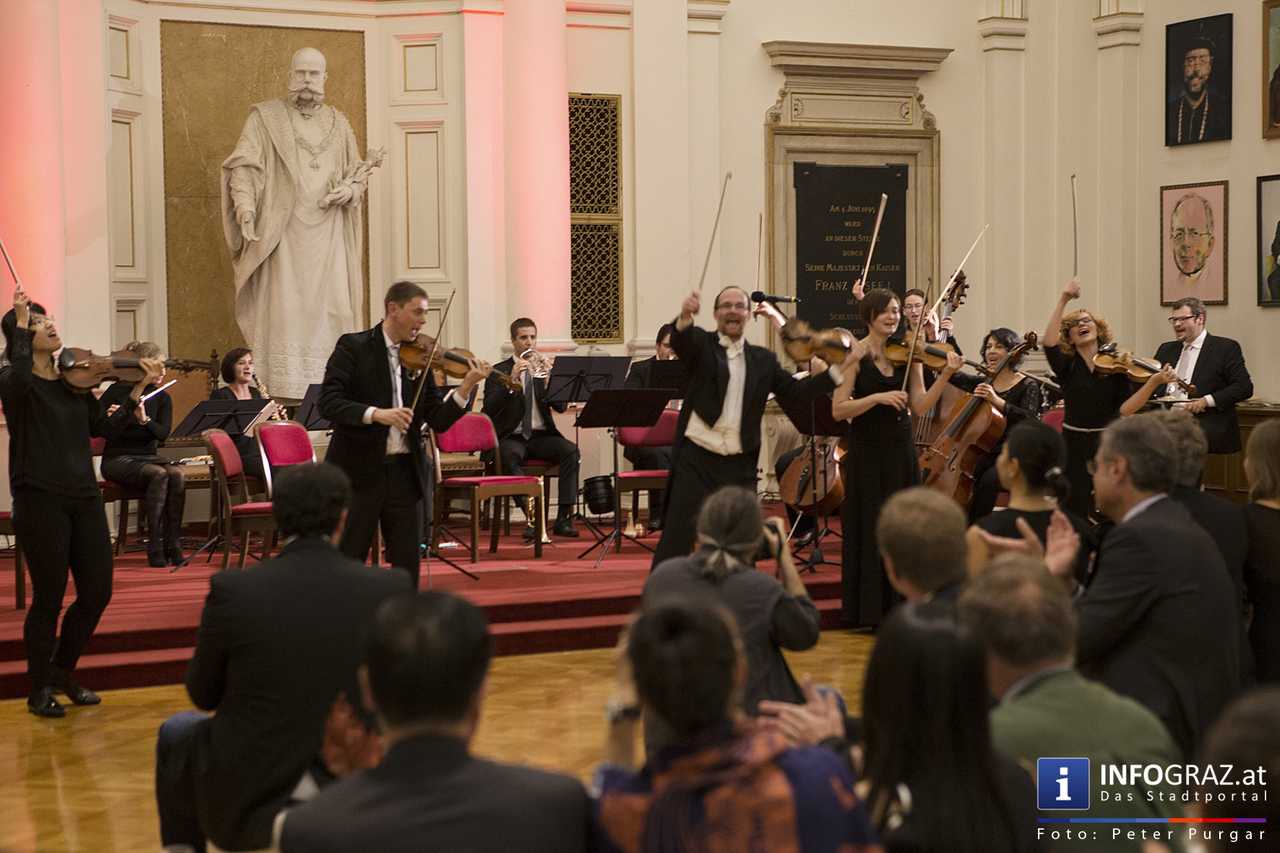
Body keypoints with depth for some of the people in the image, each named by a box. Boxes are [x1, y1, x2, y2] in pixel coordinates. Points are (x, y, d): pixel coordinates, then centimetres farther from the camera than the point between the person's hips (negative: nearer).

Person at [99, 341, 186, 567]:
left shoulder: (162, 398, 6)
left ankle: (173, 545, -24)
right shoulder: (117, 391, -6)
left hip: (148, 456, 4)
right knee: (158, 474, -33)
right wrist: (109, 418, -27)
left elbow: (163, 434, -9)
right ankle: (155, 546, -28)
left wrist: (144, 420, -27)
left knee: (176, 474, -29)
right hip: (118, 458, -4)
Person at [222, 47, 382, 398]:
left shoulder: (338, 123, 14)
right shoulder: (265, 116, 3)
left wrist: (349, 189, -4)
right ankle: (286, 393, -6)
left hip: (328, 232, 3)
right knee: (285, 310, -8)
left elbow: (358, 172, 19)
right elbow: (244, 166, -5)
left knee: (333, 309, -2)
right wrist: (246, 207, -22)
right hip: (283, 231, -3)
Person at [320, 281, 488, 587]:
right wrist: (376, 413, -28)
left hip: (406, 472, 4)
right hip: (359, 472, -4)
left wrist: (466, 387, -11)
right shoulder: (353, 347, -4)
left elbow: (439, 421, 4)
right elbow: (328, 403, -15)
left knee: (408, 566, 7)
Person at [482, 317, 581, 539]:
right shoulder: (499, 371, 5)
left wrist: (549, 379, -14)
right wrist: (511, 381, -20)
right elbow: (489, 409, -10)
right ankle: (531, 517, -36)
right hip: (512, 437, -3)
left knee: (571, 451, -26)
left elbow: (561, 406, 2)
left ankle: (563, 518, -26)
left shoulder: (543, 368, 13)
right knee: (510, 456, -37)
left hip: (541, 435, 3)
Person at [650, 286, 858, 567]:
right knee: (678, 537, -4)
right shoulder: (700, 344, 1)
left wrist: (841, 365, -5)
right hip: (697, 459, -3)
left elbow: (797, 392, 6)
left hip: (740, 465, 3)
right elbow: (679, 341, -21)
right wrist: (685, 317, -44)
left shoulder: (763, 359, 11)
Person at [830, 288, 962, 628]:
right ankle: (871, 610, 10)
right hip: (867, 451, -4)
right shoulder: (856, 355, -7)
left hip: (900, 450, 4)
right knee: (871, 529, 1)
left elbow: (920, 407, -4)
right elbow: (838, 410, -13)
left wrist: (945, 375, -15)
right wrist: (877, 397, -23)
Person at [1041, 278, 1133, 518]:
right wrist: (1063, 300, -28)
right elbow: (1048, 342, -22)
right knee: (1077, 510, -3)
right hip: (1075, 444, 0)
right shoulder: (1066, 365, -1)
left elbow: (1125, 408, -2)